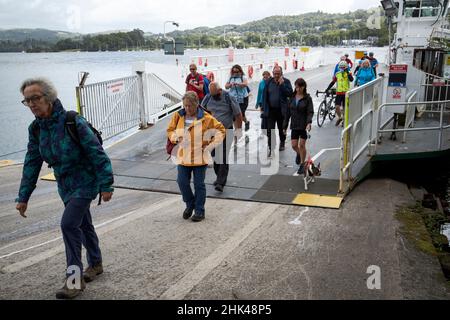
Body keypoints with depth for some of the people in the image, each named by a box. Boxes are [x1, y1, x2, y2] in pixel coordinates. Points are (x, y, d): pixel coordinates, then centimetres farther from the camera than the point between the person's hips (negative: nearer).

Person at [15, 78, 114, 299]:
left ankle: (74, 278, -7)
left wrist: (106, 185, -21)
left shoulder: (73, 122, -22)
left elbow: (97, 154, -21)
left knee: (69, 223, -17)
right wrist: (23, 197, 6)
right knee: (84, 225, 18)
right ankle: (95, 264, 36)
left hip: (85, 182, -7)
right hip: (65, 185, 7)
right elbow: (32, 164, 6)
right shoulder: (36, 129, -1)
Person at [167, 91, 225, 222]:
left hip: (200, 157, -3)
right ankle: (190, 204, 27)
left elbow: (221, 130, -3)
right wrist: (176, 137, -8)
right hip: (183, 156, 3)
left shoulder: (205, 118, -9)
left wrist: (210, 145, -8)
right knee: (182, 182, 1)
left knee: (199, 185, 5)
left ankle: (199, 210, 20)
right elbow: (170, 130, 14)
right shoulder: (178, 116, 2)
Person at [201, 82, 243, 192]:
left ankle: (221, 183, -8)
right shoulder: (207, 98, 0)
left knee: (223, 158, -8)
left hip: (226, 132, -4)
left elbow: (238, 115, -3)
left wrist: (239, 129, -5)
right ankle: (220, 177, 28)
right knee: (215, 156, 10)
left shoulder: (229, 98, -10)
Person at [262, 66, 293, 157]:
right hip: (271, 110, 1)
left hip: (281, 110, -1)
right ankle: (271, 149, 1)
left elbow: (290, 94, -15)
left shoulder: (286, 81, -3)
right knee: (270, 130, -4)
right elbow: (265, 95, 5)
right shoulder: (268, 82, 3)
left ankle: (282, 143, 38)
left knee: (281, 129, 15)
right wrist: (264, 108, 1)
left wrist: (282, 84, -21)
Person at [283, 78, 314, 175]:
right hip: (294, 125, 4)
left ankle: (302, 164, 14)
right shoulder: (292, 97, 6)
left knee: (302, 145, -1)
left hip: (304, 125, -3)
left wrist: (309, 122, -30)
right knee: (294, 145, 3)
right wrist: (285, 125, 8)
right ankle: (298, 154, 38)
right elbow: (288, 112, 8)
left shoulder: (307, 98, -6)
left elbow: (310, 112, -12)